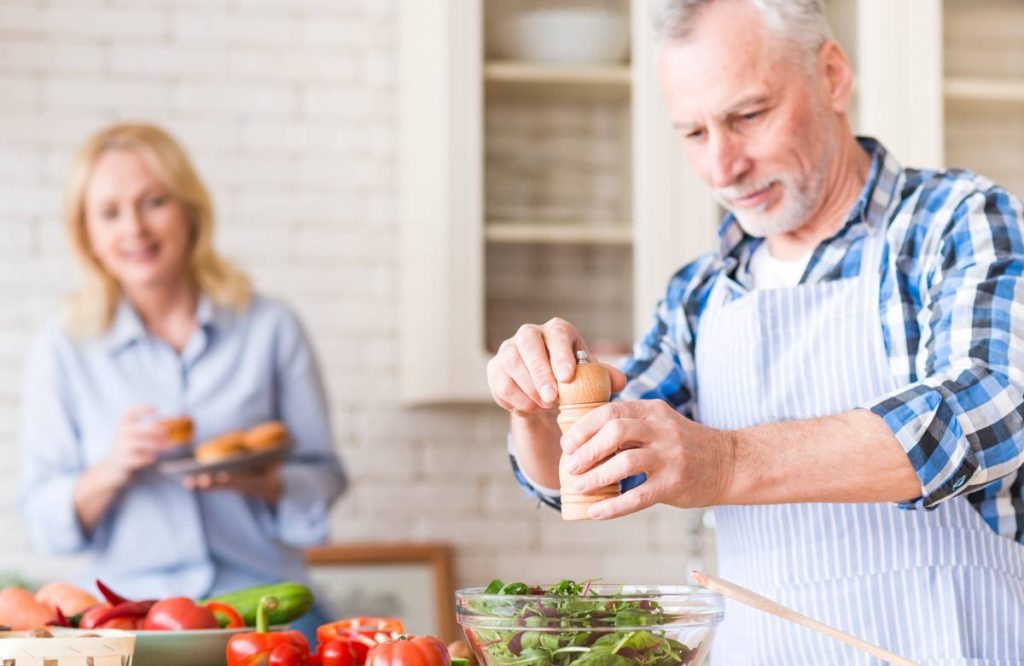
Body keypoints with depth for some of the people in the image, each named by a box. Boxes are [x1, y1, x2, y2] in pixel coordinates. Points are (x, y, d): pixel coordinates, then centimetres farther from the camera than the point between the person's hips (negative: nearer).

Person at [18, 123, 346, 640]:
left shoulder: (270, 329, 7)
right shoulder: (62, 350, 7)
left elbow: (322, 478, 9)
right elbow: (43, 519, 6)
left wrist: (263, 483, -13)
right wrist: (111, 472, -14)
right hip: (131, 614, 0)